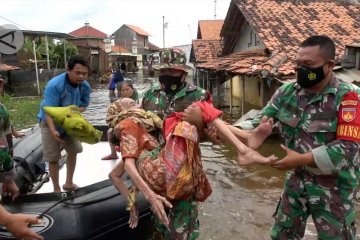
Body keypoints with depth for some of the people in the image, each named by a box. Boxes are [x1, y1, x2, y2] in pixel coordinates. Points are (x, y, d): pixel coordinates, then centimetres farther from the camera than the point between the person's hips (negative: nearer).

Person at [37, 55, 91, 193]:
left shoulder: (85, 86, -15)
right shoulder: (54, 85, -33)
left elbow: (84, 105, -3)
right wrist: (53, 131, -49)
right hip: (50, 122, -6)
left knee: (74, 151, 13)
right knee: (53, 157, -4)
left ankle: (69, 183, 31)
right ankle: (56, 189, 13)